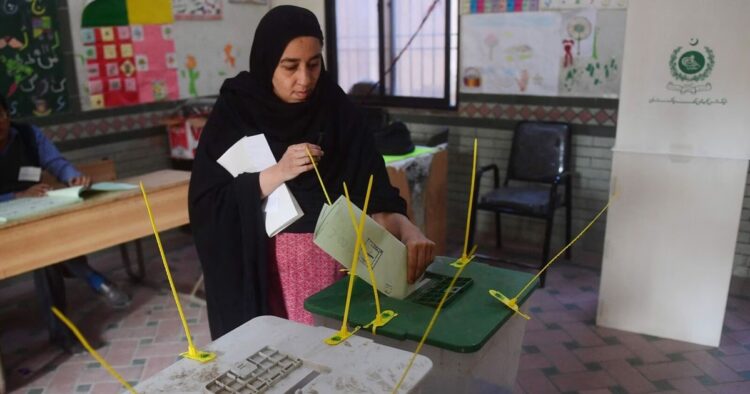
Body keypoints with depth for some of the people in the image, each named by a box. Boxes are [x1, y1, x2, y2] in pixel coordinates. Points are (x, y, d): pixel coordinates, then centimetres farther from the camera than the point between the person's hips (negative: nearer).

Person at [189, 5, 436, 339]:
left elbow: (372, 189, -11)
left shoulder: (336, 109, -5)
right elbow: (205, 201, -10)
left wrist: (408, 231, -30)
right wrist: (276, 174, -21)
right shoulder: (233, 112, -7)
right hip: (258, 264, -1)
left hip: (330, 258, 1)